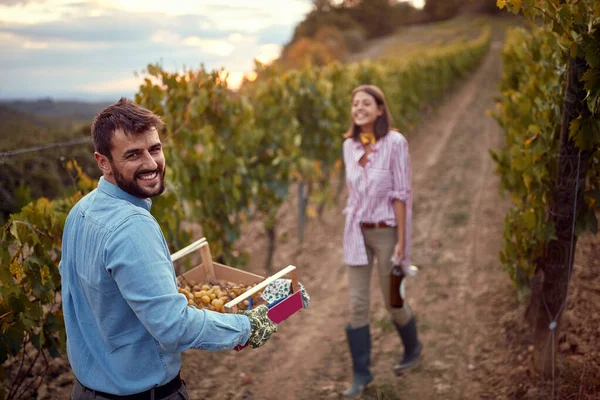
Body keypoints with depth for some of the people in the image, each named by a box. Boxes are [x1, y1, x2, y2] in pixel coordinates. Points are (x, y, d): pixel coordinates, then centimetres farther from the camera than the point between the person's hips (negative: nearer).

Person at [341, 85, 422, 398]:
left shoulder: (395, 142, -14)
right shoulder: (349, 145, 2)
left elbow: (401, 194, -15)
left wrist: (401, 241, -15)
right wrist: (352, 227, 14)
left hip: (386, 231, -4)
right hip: (356, 232, 4)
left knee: (393, 302, 10)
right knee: (357, 305, 3)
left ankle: (412, 348, 40)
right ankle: (361, 374, 16)